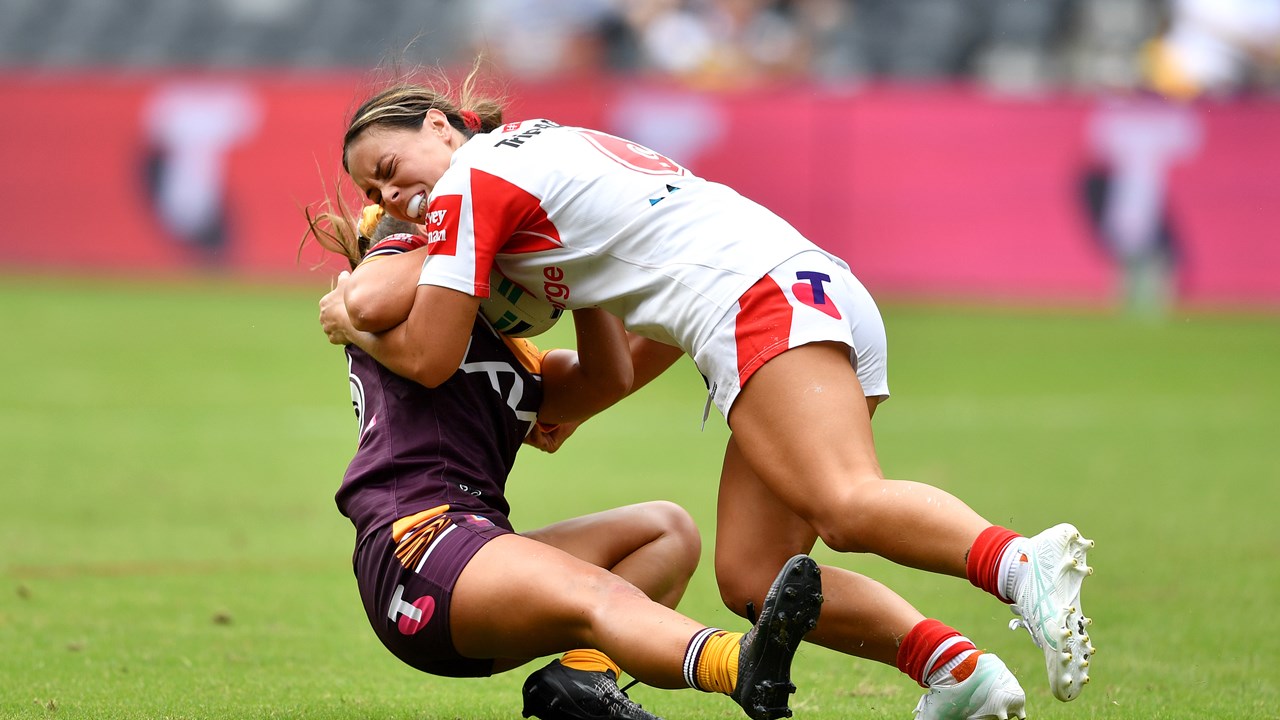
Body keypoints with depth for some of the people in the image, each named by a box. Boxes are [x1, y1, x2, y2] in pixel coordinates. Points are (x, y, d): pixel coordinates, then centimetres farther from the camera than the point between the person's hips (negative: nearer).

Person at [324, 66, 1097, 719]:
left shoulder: (470, 179, 4)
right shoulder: (553, 149, 31)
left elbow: (429, 358, 3)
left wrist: (355, 327, 21)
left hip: (770, 302, -9)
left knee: (846, 506, -30)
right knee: (750, 576, 2)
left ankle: (1021, 562, -53)